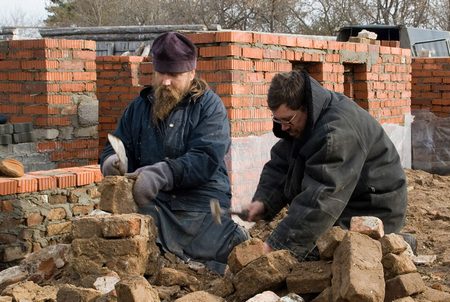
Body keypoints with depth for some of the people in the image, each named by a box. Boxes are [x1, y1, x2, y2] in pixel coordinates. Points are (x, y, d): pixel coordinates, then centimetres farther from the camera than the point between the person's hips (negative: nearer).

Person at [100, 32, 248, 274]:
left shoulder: (209, 106, 3)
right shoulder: (139, 107, 18)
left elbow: (206, 158, -11)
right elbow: (117, 147, 18)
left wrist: (161, 174, -27)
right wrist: (113, 162, -9)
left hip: (201, 202, -3)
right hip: (153, 206, 3)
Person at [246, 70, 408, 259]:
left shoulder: (338, 132, -32)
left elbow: (321, 200, -36)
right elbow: (279, 166, 5)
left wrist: (277, 245, -37)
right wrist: (263, 201, -16)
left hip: (372, 212, -10)